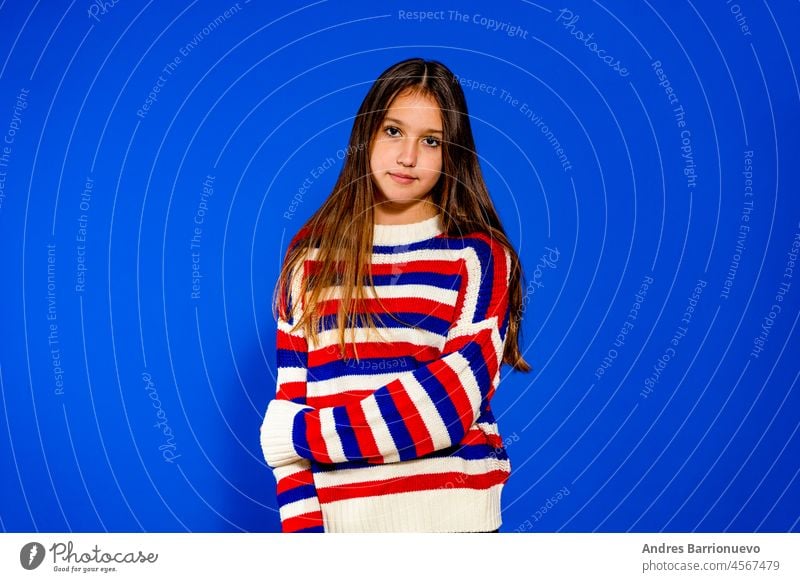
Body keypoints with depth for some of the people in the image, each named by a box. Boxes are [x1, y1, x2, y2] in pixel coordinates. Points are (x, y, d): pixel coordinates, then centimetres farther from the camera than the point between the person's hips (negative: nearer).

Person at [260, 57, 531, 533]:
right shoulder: (311, 255, 5)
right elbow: (287, 405, 1)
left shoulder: (478, 256, -3)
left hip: (448, 515, -2)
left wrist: (299, 436, -11)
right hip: (336, 517, 2)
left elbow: (448, 405, -14)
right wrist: (302, 526, -10)